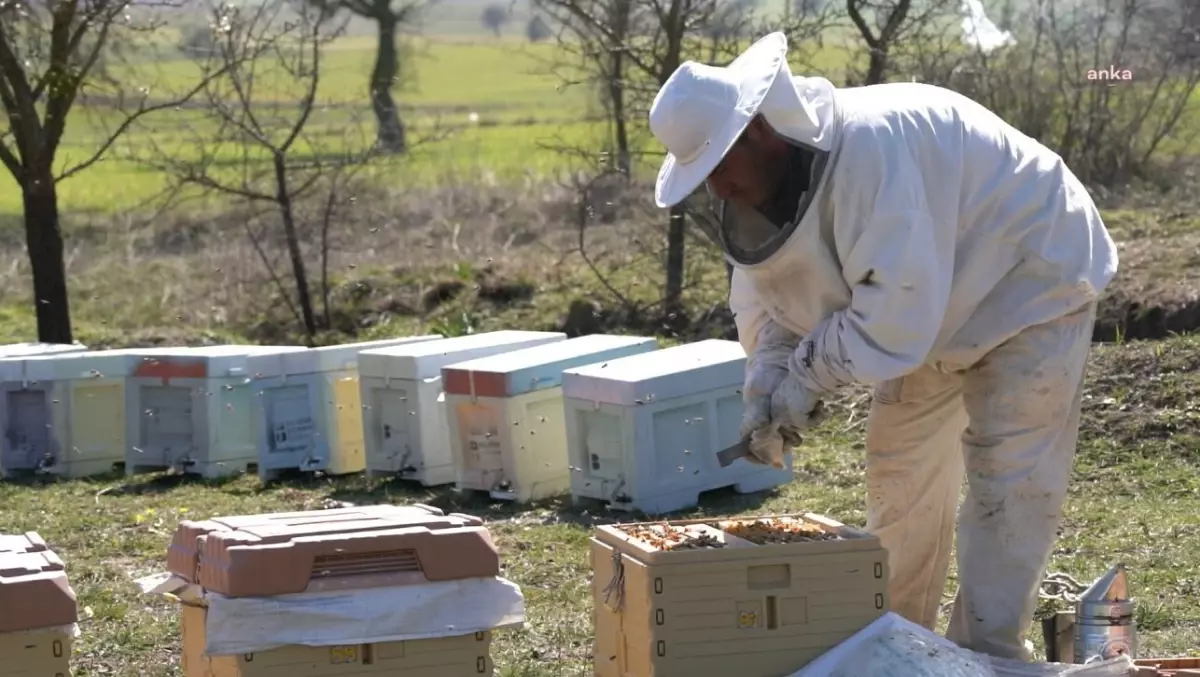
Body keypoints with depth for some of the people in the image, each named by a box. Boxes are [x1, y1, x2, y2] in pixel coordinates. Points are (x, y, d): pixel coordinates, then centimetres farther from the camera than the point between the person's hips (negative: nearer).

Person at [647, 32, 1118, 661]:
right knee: (900, 468, 13)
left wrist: (807, 373, -28)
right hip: (939, 312, 9)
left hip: (1029, 283, -9)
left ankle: (985, 655, -4)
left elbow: (896, 307, -39)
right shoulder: (766, 180, -10)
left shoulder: (869, 148, -39)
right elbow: (761, 294, 0)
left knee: (1006, 483, -10)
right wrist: (767, 378, -17)